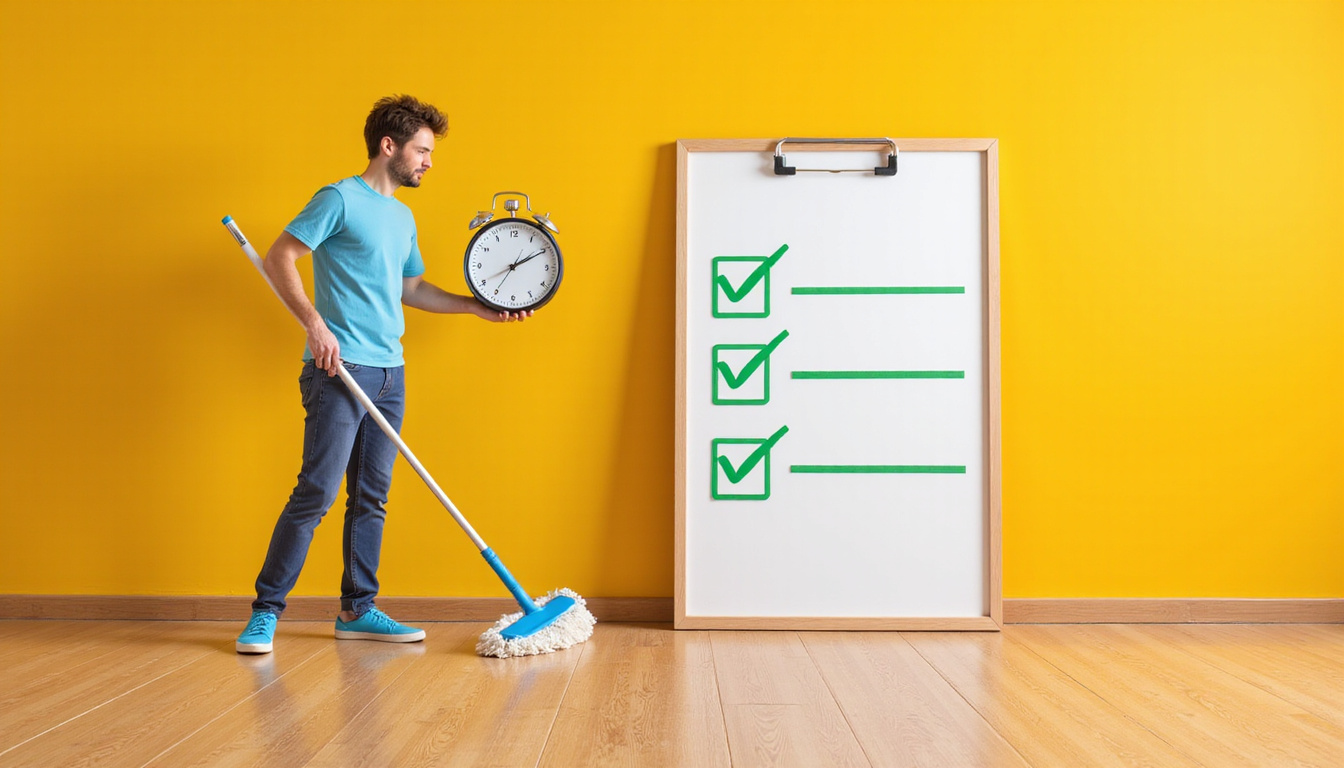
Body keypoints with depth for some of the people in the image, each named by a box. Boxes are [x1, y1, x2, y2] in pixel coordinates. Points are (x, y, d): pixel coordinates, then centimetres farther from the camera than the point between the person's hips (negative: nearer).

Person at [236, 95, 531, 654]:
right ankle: (265, 612, 3)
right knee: (316, 492, -9)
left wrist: (476, 308, 23)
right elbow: (279, 258, -9)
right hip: (340, 370, -8)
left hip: (388, 373, 8)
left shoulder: (402, 217, 20)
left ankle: (358, 611, 17)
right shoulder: (340, 199, -4)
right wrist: (315, 324, -19)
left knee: (371, 498, 9)